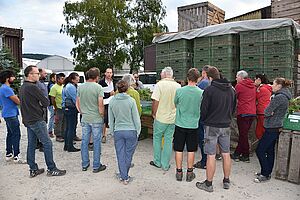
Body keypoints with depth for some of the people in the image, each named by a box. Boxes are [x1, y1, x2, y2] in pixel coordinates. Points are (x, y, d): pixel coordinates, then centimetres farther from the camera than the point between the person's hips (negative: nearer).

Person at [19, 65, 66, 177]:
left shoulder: (23, 87, 12)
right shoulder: (32, 87, -17)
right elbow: (46, 102, -15)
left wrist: (38, 104, 3)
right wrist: (42, 104, 4)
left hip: (28, 120, 10)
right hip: (36, 120, -10)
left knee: (31, 144, 13)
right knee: (47, 143, -3)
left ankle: (33, 170, 21)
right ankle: (51, 169, 4)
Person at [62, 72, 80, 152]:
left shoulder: (66, 86, 14)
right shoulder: (71, 87, -17)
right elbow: (75, 99, -17)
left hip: (66, 108, 10)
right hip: (71, 108, -10)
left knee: (68, 127, 15)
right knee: (72, 128, -3)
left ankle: (66, 146, 23)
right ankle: (70, 147, 4)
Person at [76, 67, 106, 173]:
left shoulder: (80, 87, 3)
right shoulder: (98, 87, -12)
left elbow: (77, 103, 9)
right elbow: (100, 104, -15)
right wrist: (102, 115, -1)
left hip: (85, 119, 5)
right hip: (96, 119, -5)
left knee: (84, 141, 14)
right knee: (96, 142, 5)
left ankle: (84, 164, 25)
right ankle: (96, 166, 15)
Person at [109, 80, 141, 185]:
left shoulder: (112, 101, -2)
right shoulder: (131, 100, -11)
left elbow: (111, 119, 6)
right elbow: (136, 118, -6)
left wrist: (112, 131, 18)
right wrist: (138, 131, 6)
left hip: (118, 131, 2)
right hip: (131, 131, -2)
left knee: (120, 154, 13)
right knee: (128, 154, 11)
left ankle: (123, 176, 21)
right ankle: (125, 177, 24)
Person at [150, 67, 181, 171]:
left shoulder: (159, 84, -13)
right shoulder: (178, 86, 0)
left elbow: (155, 101, -16)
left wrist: (154, 113, -2)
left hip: (160, 117, -3)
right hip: (173, 118, 4)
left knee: (157, 138, 15)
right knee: (168, 140, 11)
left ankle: (157, 162, 24)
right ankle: (165, 165, 19)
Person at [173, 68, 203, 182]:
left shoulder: (179, 91, -11)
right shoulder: (201, 93, -10)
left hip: (180, 124, 0)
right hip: (193, 125, 1)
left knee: (179, 149, 11)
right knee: (191, 150, 13)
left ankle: (179, 172, 21)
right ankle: (189, 173, 24)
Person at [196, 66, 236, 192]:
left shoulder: (209, 90, -14)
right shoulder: (231, 90, 6)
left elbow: (203, 109, -11)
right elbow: (234, 108, 14)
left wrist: (203, 120, 8)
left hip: (212, 126, -6)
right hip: (226, 126, 6)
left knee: (211, 156, 1)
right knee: (226, 154, 14)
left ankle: (208, 184, 12)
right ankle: (226, 181, 27)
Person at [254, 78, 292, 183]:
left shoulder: (279, 97, -19)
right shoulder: (284, 97, 14)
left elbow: (267, 112, -19)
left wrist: (269, 112, 0)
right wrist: (271, 112, -4)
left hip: (272, 128, -10)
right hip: (276, 127, 10)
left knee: (260, 150, -5)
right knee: (270, 150, 15)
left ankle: (265, 174, 1)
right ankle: (267, 172, 24)